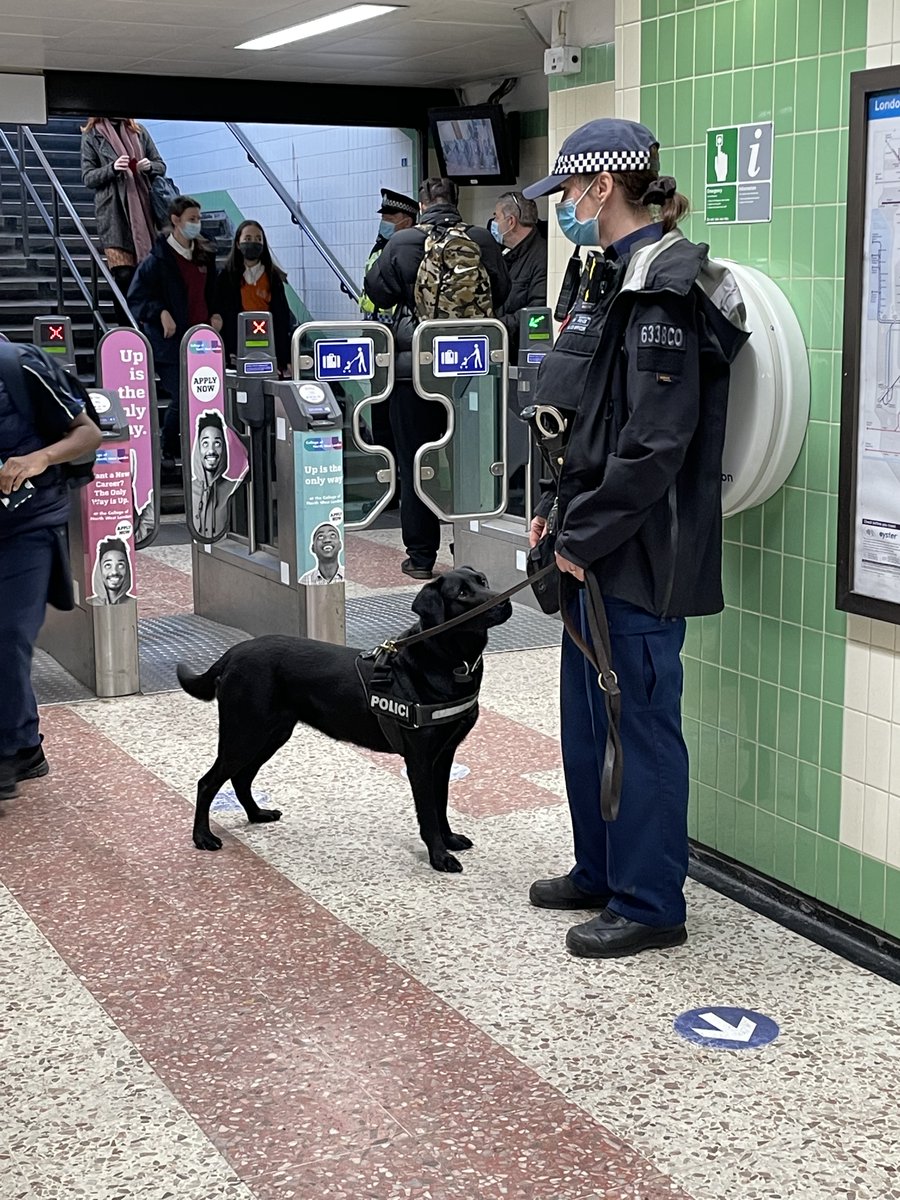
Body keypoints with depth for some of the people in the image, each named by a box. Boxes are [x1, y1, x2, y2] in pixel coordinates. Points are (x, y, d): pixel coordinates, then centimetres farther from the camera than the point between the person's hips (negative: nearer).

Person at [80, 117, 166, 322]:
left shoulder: (138, 131, 15)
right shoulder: (92, 136, 6)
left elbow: (161, 166, 17)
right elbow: (87, 177, 2)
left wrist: (149, 166, -6)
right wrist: (112, 168, -15)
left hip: (144, 209, 3)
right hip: (114, 214, -3)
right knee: (124, 275, -11)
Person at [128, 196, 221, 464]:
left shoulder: (205, 255, 14)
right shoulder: (158, 259, -5)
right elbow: (136, 298, -6)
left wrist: (215, 314, 9)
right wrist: (161, 313, -20)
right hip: (170, 340, -6)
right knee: (182, 398, -10)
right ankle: (168, 452, 8)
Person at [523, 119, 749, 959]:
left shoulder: (665, 288, -17)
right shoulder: (612, 277, 14)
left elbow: (655, 440, -23)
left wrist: (585, 536, -17)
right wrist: (559, 509, 12)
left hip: (641, 551, -10)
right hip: (595, 541, 10)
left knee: (640, 720, 0)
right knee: (587, 713, 18)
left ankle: (649, 904, 13)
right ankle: (601, 870, 33)